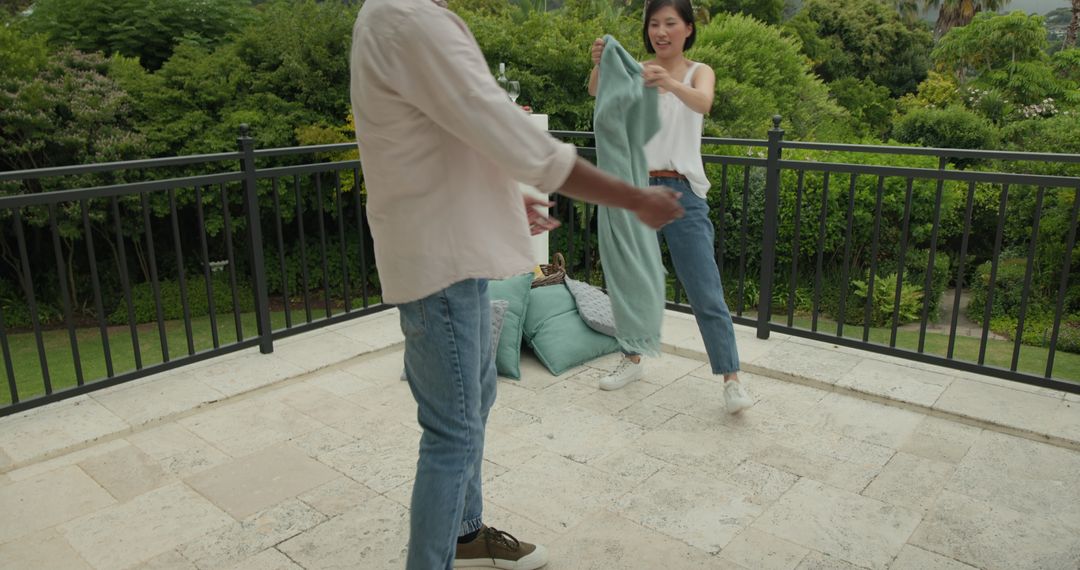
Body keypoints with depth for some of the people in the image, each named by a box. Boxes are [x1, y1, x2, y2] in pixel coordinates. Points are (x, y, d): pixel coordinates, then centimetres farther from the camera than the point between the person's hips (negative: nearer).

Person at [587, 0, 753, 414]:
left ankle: (732, 380, 3)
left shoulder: (699, 72, 4)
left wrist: (671, 85, -42)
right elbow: (598, 93, -13)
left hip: (682, 194, -2)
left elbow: (703, 103, -20)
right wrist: (598, 65, -36)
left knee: (706, 293, -3)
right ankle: (633, 360, 30)